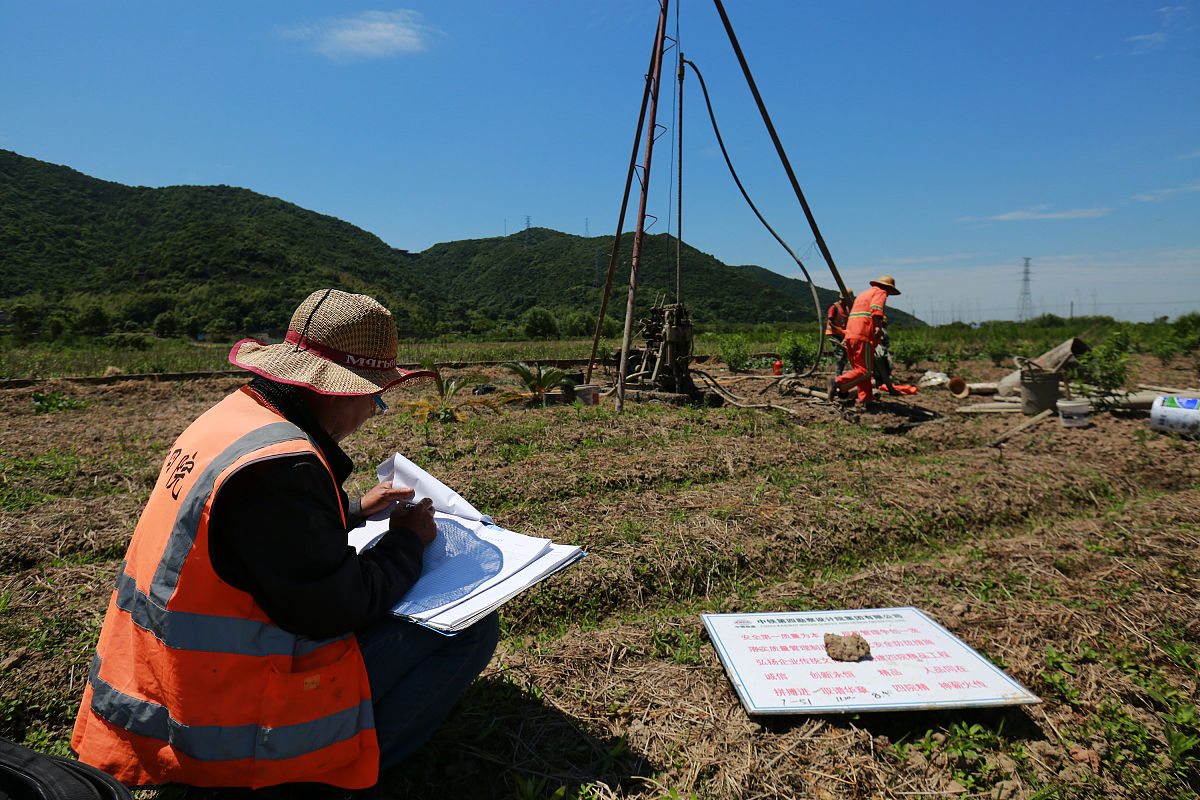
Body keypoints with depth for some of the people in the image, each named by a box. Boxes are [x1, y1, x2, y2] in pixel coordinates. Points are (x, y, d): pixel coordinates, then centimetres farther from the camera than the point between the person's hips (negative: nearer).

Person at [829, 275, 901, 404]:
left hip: (850, 335, 9)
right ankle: (838, 383, -27)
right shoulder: (881, 293, 7)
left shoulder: (863, 294, 32)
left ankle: (866, 399, 12)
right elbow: (876, 308, -14)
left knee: (859, 369, 11)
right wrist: (878, 326, -26)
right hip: (863, 337, -9)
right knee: (864, 371, -10)